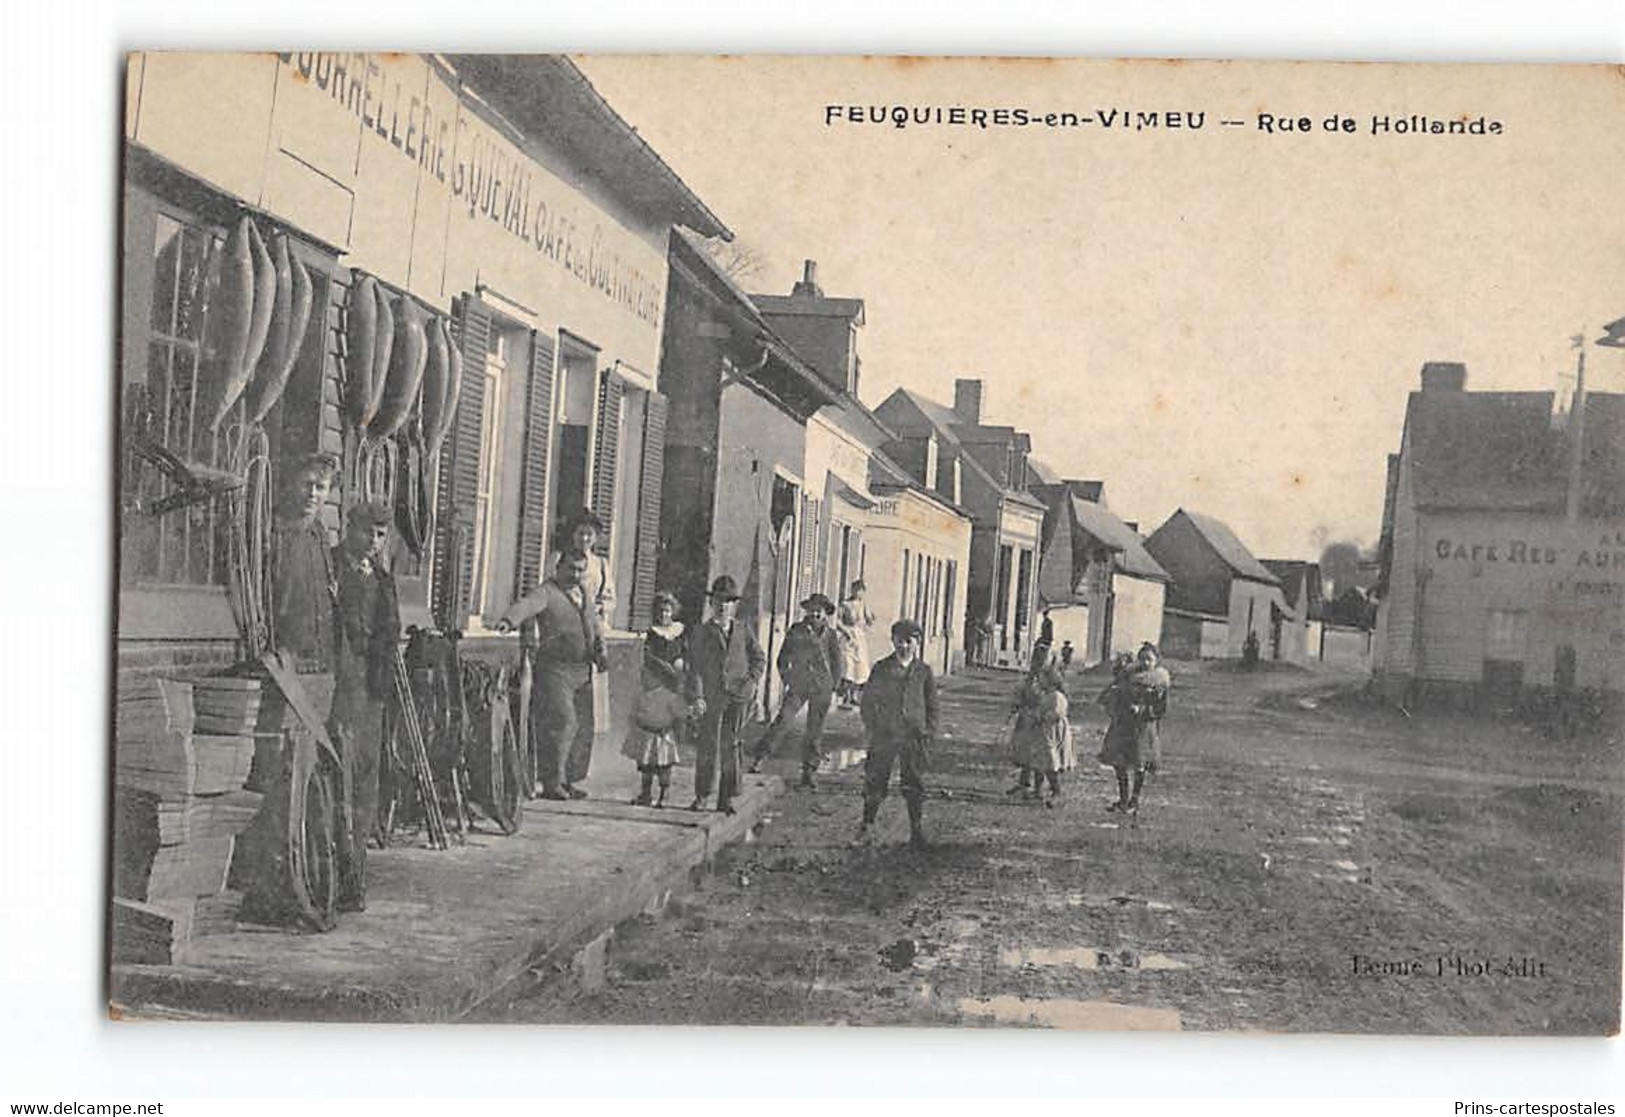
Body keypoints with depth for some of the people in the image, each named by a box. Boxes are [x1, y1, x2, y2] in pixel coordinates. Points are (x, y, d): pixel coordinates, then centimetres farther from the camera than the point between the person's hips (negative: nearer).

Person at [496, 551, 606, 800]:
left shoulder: (585, 595, 19)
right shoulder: (547, 592, -4)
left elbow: (595, 627, 26)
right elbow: (527, 604, -24)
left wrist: (600, 652, 9)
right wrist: (508, 620, -43)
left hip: (583, 670, 7)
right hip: (554, 668, -7)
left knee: (583, 727, 7)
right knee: (562, 722, -13)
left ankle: (570, 781, 17)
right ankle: (552, 782, -6)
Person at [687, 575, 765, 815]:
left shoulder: (743, 630, 11)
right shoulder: (700, 633, 4)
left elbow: (760, 660, 14)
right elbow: (695, 668, 0)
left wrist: (751, 682, -1)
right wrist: (697, 697, -9)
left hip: (738, 698, 2)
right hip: (711, 697, -2)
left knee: (730, 746, 5)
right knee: (707, 746, -1)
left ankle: (727, 798, 11)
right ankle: (701, 796, 10)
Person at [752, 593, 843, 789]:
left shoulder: (830, 635, 3)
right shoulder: (796, 631, 0)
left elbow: (836, 662, 12)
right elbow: (783, 658, 7)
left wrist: (832, 686, 9)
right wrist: (787, 681, 3)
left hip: (821, 689, 1)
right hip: (798, 685, -1)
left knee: (815, 730, 4)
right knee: (782, 721, -13)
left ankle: (808, 772, 13)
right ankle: (760, 758, -6)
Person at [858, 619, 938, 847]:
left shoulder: (923, 671, 5)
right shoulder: (881, 668, 3)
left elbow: (932, 706, 11)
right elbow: (868, 701, 7)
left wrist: (929, 733, 3)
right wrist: (871, 729, -1)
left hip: (914, 737, 1)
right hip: (884, 736, 0)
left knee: (914, 785, 4)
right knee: (875, 782, 4)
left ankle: (916, 829, 14)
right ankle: (866, 825, 15)